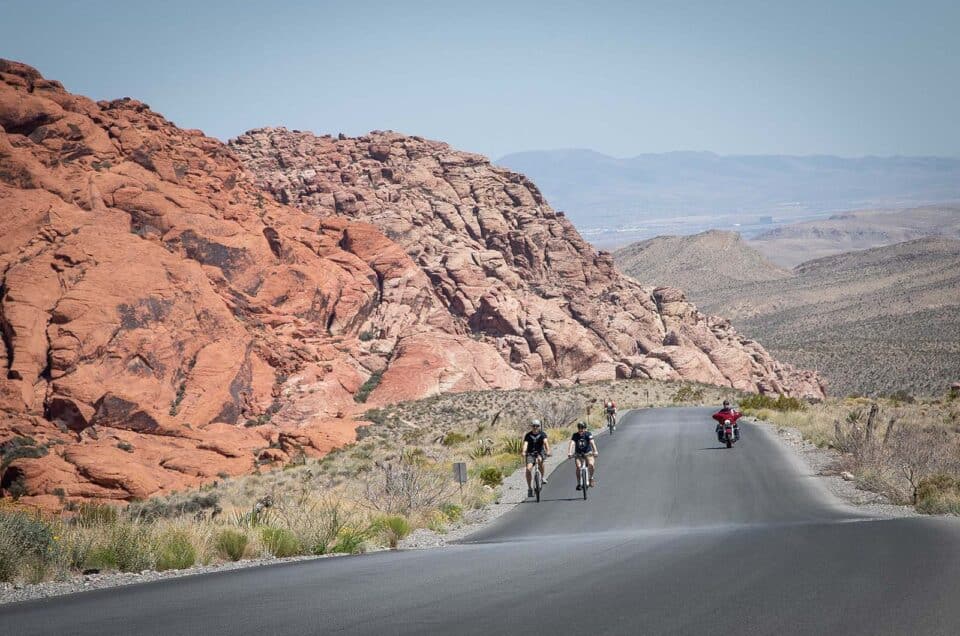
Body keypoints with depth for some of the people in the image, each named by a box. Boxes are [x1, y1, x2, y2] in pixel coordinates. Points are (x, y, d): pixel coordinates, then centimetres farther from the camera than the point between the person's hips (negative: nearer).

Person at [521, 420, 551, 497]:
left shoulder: (542, 434, -7)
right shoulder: (528, 435, -5)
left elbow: (546, 442, -23)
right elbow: (525, 444, -19)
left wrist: (548, 451, -42)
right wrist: (523, 452, -39)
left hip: (540, 452, -1)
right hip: (530, 453, 1)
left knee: (539, 460, -36)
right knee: (528, 468, -19)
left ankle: (543, 476, -14)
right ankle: (529, 488, -8)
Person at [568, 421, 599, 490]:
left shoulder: (588, 434, -12)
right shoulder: (575, 435, -9)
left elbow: (592, 442, -26)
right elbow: (572, 443, -22)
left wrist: (595, 451, -42)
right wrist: (570, 452, -39)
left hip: (588, 453, -1)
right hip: (578, 454, 1)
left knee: (591, 464, -27)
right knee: (578, 467, -23)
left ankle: (591, 478, 0)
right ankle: (579, 483, -7)